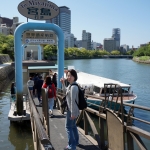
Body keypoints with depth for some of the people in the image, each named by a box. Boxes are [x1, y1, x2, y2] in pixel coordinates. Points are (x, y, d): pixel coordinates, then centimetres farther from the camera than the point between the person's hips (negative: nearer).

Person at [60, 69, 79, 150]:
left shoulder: (73, 87, -24)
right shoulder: (70, 85, 7)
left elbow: (73, 101, -26)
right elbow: (65, 91, 28)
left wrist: (72, 113, -24)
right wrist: (63, 83, 15)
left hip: (72, 110, -10)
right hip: (73, 110, 10)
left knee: (68, 127, 0)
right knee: (73, 126, 22)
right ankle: (75, 141, 37)